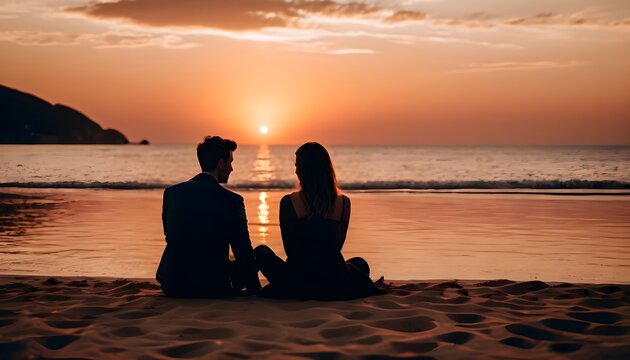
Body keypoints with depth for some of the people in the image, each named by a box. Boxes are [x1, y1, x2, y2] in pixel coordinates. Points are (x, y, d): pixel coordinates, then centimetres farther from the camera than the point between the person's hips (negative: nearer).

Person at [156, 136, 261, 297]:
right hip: (213, 289, -4)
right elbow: (244, 252, -6)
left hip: (172, 286, 5)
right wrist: (254, 290, 9)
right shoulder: (232, 201, -11)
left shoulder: (171, 192, 1)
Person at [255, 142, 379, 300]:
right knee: (360, 263, 38)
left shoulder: (288, 202, -10)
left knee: (261, 251, 26)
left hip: (297, 281, -2)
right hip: (334, 284, 3)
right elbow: (337, 246, 9)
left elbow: (289, 249, 2)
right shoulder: (343, 202, -4)